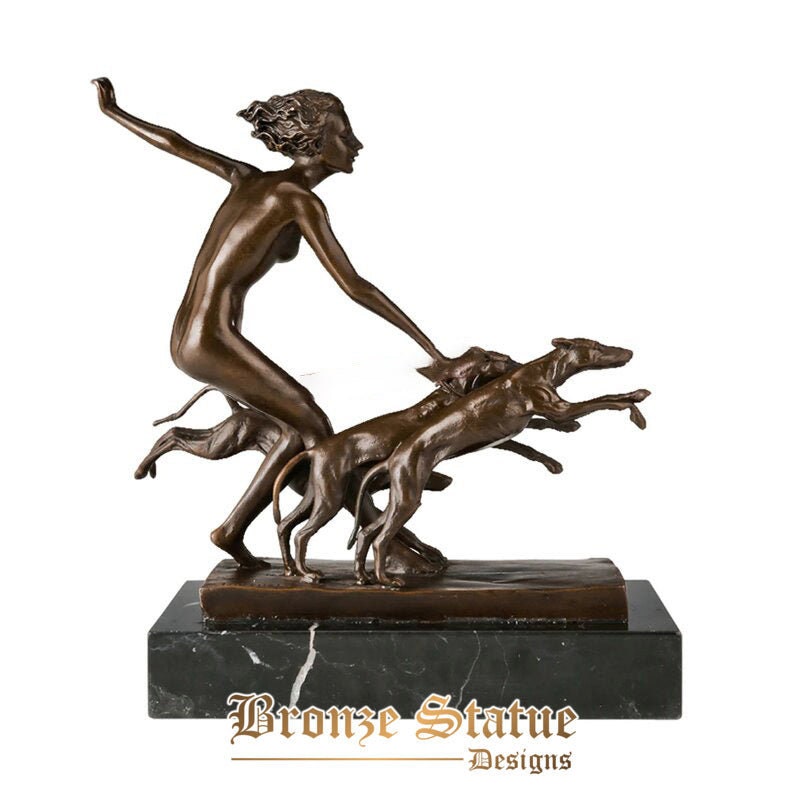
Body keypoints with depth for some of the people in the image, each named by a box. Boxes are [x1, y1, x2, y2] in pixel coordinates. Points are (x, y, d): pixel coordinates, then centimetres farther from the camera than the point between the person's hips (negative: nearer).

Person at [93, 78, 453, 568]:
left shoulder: (250, 179, 11)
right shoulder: (300, 201, -12)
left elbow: (174, 143, 20)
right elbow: (354, 287, -18)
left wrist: (113, 112, 37)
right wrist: (432, 349, -18)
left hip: (186, 340, 9)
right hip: (216, 344, -9)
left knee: (302, 421, 16)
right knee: (317, 430, -1)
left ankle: (233, 530, 18)